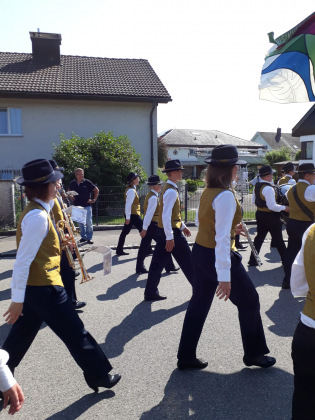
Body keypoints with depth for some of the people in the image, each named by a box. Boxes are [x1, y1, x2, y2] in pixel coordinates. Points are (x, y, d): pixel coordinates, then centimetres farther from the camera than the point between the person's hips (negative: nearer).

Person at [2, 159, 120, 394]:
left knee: (20, 338, 21)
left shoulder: (34, 211, 8)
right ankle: (98, 375, 23)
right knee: (76, 333, 6)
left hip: (33, 288, 10)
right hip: (44, 288, -10)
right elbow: (22, 261, -23)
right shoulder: (38, 217, -23)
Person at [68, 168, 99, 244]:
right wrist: (71, 197, 10)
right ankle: (83, 237, 20)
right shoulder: (72, 183, 4)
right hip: (77, 206, 3)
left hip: (87, 205, -3)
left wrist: (94, 199, -1)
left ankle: (89, 238, 5)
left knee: (89, 222, -3)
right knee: (80, 222, 9)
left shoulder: (87, 182, -5)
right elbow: (69, 191, 26)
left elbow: (96, 190, 2)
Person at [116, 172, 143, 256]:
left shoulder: (130, 189, 15)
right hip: (133, 214, -10)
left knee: (125, 232, 10)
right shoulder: (131, 191, -16)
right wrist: (128, 217, -22)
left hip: (130, 215, 10)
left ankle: (119, 250, 13)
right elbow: (128, 204, -21)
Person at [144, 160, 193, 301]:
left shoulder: (168, 188, 13)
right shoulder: (171, 191, -19)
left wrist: (182, 226, 22)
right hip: (171, 231, -9)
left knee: (158, 262, 9)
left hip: (163, 230, 9)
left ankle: (150, 293, 15)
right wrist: (170, 237, -24)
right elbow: (166, 216, -25)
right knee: (187, 261, 6)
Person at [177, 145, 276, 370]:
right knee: (249, 301, 13)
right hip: (217, 257, -8)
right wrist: (224, 276, -26)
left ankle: (186, 356, 26)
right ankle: (254, 353, 31)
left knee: (199, 304, 16)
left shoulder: (207, 192, 6)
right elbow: (222, 238, -27)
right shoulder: (226, 196, -22)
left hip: (200, 252, 9)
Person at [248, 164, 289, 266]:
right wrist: (284, 208, -14)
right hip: (270, 216, -8)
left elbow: (255, 201, 14)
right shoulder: (268, 188, -23)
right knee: (278, 239, 6)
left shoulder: (257, 186, 4)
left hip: (260, 214, 8)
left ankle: (252, 260, 17)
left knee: (259, 237, 14)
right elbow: (272, 206, -25)